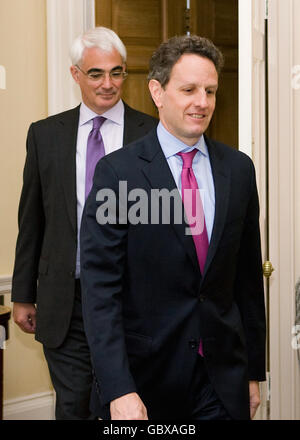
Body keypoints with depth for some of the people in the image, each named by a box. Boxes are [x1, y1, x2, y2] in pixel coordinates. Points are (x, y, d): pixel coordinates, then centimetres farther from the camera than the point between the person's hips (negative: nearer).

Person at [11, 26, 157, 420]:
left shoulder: (152, 134, -1)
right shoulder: (45, 135, 5)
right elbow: (31, 221, 9)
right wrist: (23, 295, 9)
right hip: (66, 300, 1)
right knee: (72, 406, 7)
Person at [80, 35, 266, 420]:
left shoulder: (239, 168, 3)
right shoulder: (117, 171, -10)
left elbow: (248, 276, 8)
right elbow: (100, 287, -13)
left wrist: (253, 371, 10)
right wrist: (118, 390, -21)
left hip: (222, 378, 3)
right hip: (144, 374, -3)